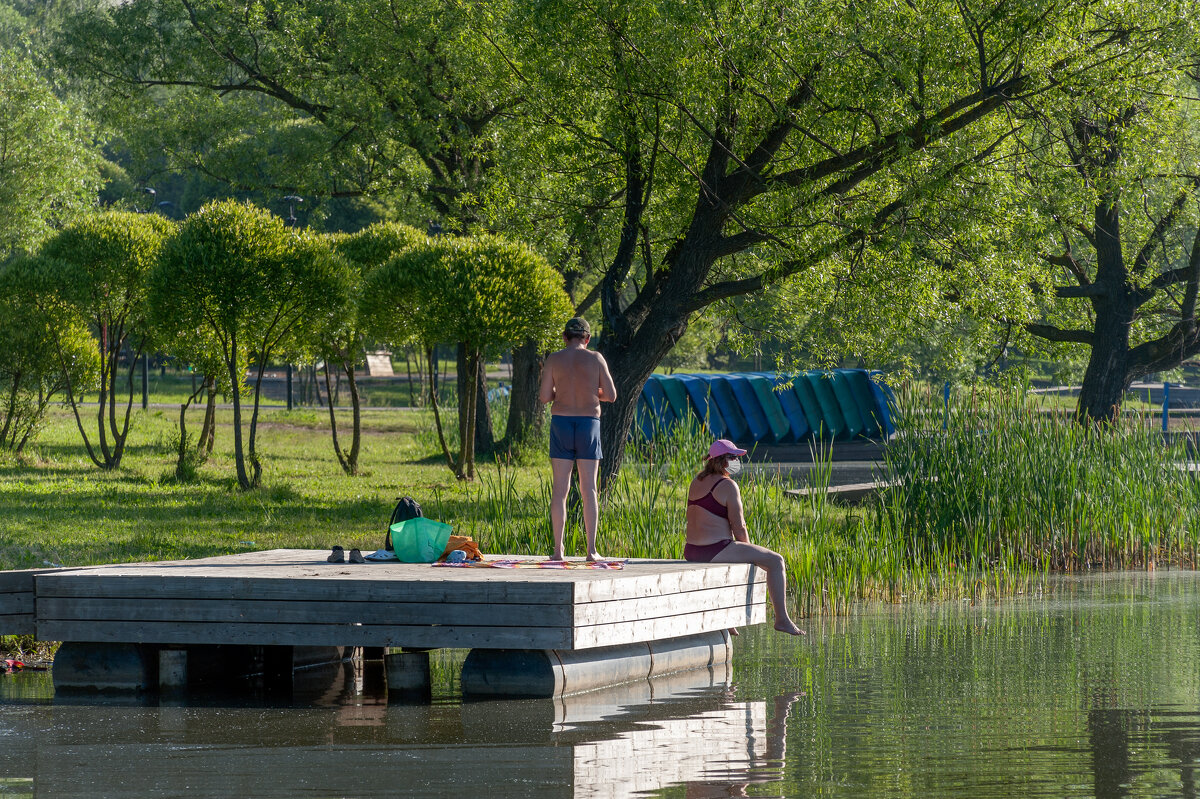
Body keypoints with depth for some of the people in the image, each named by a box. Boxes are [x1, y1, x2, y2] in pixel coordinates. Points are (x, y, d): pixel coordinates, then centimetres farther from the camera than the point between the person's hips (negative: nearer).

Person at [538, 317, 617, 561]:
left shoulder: (554, 359, 0)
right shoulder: (596, 359, 1)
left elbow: (544, 396, -3)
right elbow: (611, 395, 1)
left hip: (561, 422, 0)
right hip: (589, 423, 0)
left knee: (560, 489, 3)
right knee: (588, 490, 3)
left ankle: (558, 550, -2)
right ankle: (591, 550, -1)